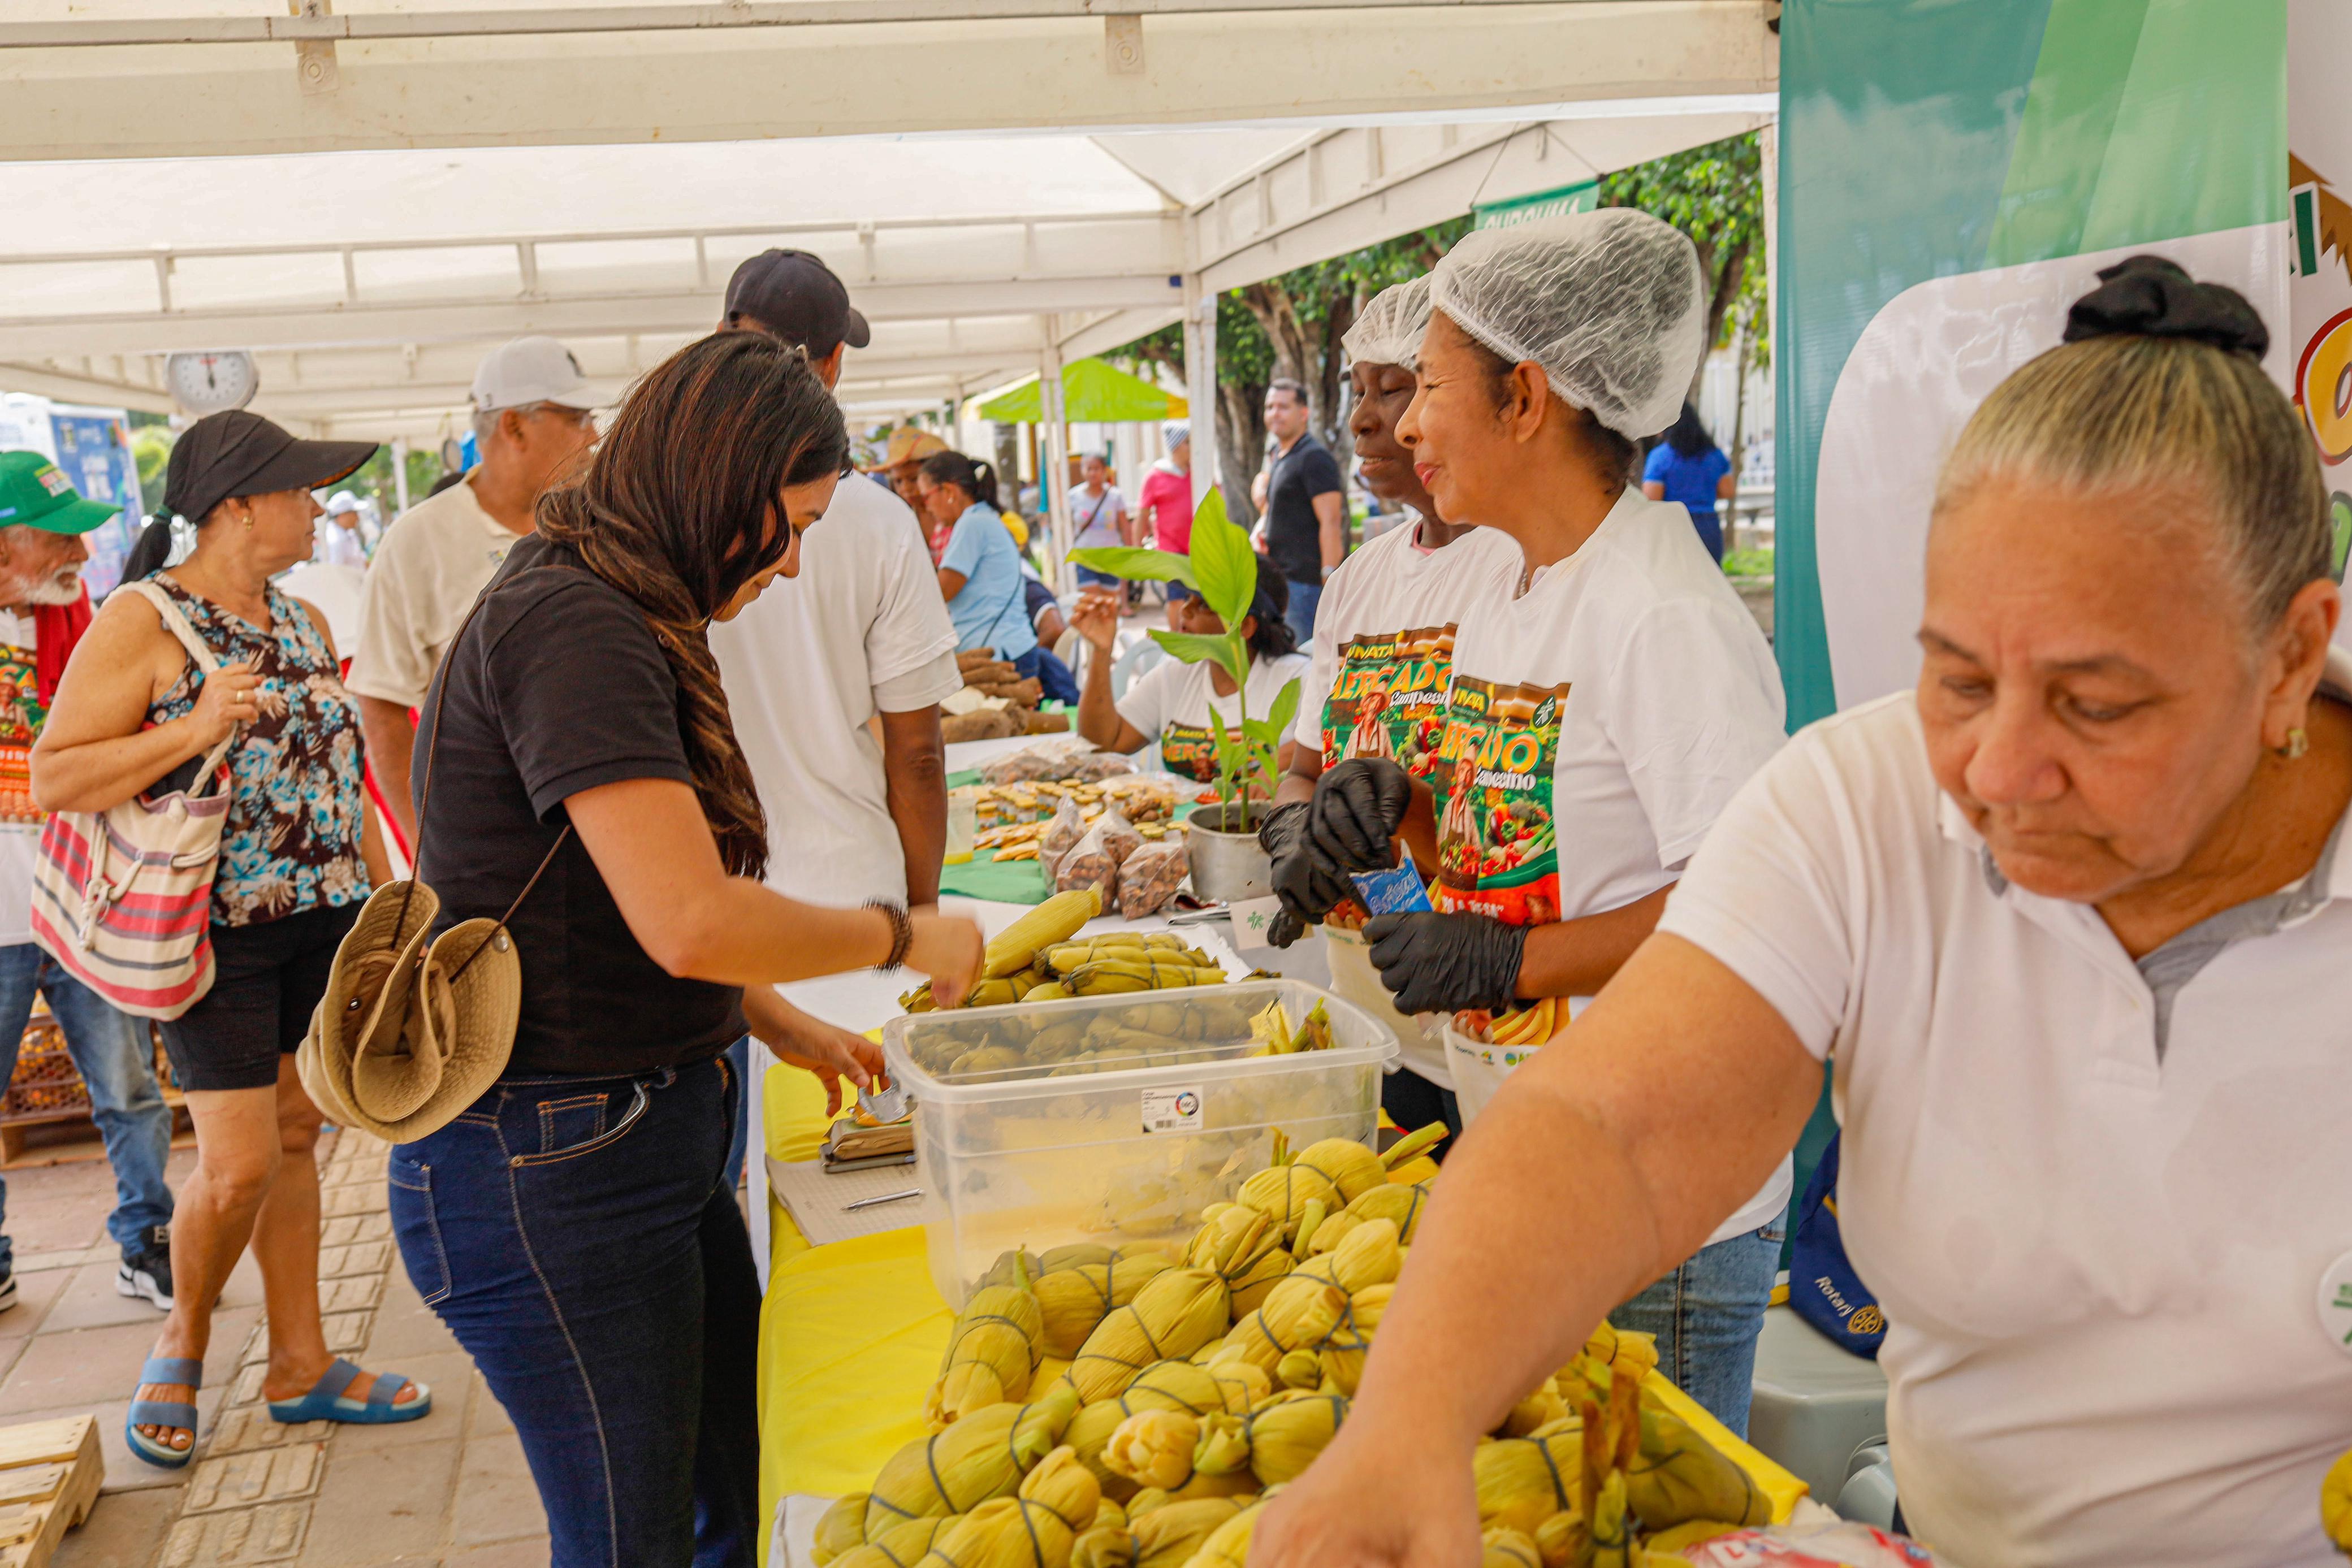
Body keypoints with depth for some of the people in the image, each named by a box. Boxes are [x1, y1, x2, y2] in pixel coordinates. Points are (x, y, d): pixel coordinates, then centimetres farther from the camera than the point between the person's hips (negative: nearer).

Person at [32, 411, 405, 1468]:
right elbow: (52, 778, -13)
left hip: (323, 917, 7)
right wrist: (194, 728, -24)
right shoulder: (141, 626, -10)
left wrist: (386, 899, 16)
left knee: (295, 1138, 12)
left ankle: (300, 1366, 22)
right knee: (239, 1162, -7)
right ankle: (183, 1344, 20)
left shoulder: (304, 623, 12)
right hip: (218, 932, -6)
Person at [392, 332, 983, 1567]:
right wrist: (903, 936, -12)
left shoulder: (607, 621, 12)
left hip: (651, 1146, 9)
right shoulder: (575, 628, -19)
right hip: (553, 1173, -9)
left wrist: (782, 1029, 14)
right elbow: (693, 921, -27)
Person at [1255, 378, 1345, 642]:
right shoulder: (1278, 456, 18)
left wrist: (1330, 580, -22)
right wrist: (1260, 529, 8)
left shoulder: (1314, 457, -11)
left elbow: (1331, 521, -17)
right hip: (1281, 577, 10)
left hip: (1304, 581, -10)